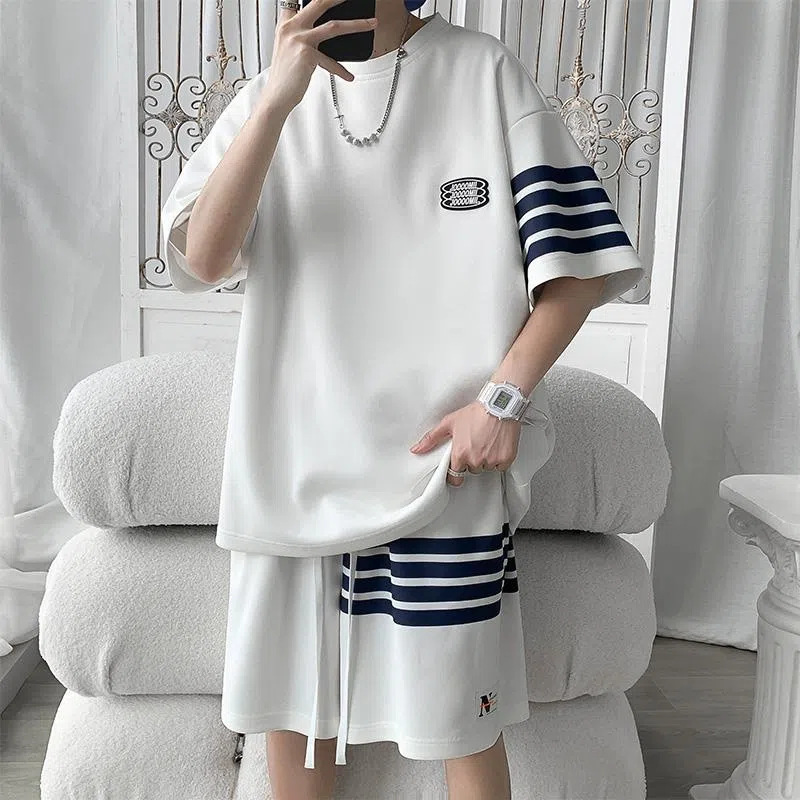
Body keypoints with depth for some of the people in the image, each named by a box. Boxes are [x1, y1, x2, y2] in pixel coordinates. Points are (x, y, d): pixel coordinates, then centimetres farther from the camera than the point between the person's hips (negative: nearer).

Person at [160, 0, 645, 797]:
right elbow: (204, 260, -9)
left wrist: (503, 396, -12)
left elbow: (578, 261, -1)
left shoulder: (485, 73, 0)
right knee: (291, 700, 15)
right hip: (293, 465, 3)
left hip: (443, 465, -2)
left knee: (460, 719, 9)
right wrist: (279, 97, -19)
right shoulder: (268, 98, 7)